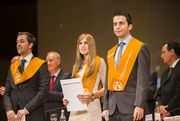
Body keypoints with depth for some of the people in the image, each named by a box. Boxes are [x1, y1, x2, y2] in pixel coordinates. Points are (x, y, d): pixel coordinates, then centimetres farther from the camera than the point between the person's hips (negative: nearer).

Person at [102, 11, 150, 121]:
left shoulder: (140, 48, 0)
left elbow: (143, 80, -8)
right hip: (113, 108, 6)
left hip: (131, 107, -6)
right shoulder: (111, 53, 19)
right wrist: (106, 107, 11)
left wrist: (139, 106, -16)